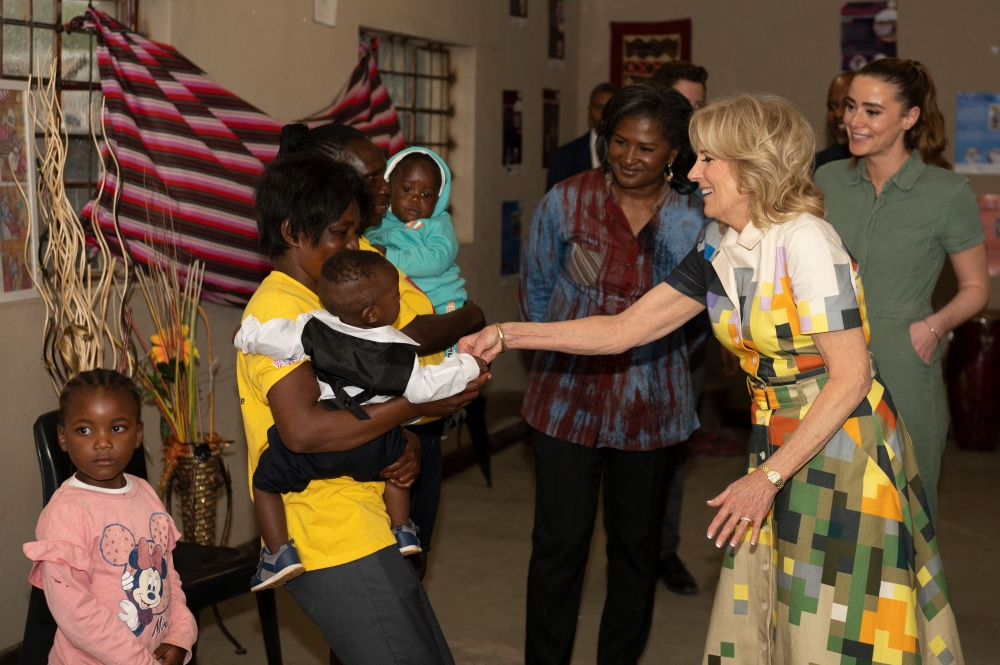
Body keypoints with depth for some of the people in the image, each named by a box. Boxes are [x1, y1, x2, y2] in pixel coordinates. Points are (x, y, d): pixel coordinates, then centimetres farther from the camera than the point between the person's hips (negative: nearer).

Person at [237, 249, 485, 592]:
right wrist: (468, 367, 4)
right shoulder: (397, 351, -10)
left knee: (266, 479, 17)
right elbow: (424, 387, -7)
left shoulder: (312, 330, -9)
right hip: (371, 448, 2)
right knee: (397, 460, 33)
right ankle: (402, 532, 33)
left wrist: (245, 332, 11)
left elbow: (256, 335, -13)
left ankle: (280, 553, 7)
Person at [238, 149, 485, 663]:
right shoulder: (278, 309, -16)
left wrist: (407, 446, -1)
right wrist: (415, 405, -22)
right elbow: (303, 430, -29)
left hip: (363, 531, 10)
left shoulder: (321, 301, 16)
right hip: (334, 545, -10)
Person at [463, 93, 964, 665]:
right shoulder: (720, 250, 5)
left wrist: (769, 476, -18)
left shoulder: (805, 242, -18)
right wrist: (507, 335, 2)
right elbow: (624, 329, 7)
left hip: (842, 443, -7)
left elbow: (851, 375, -19)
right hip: (780, 444, 7)